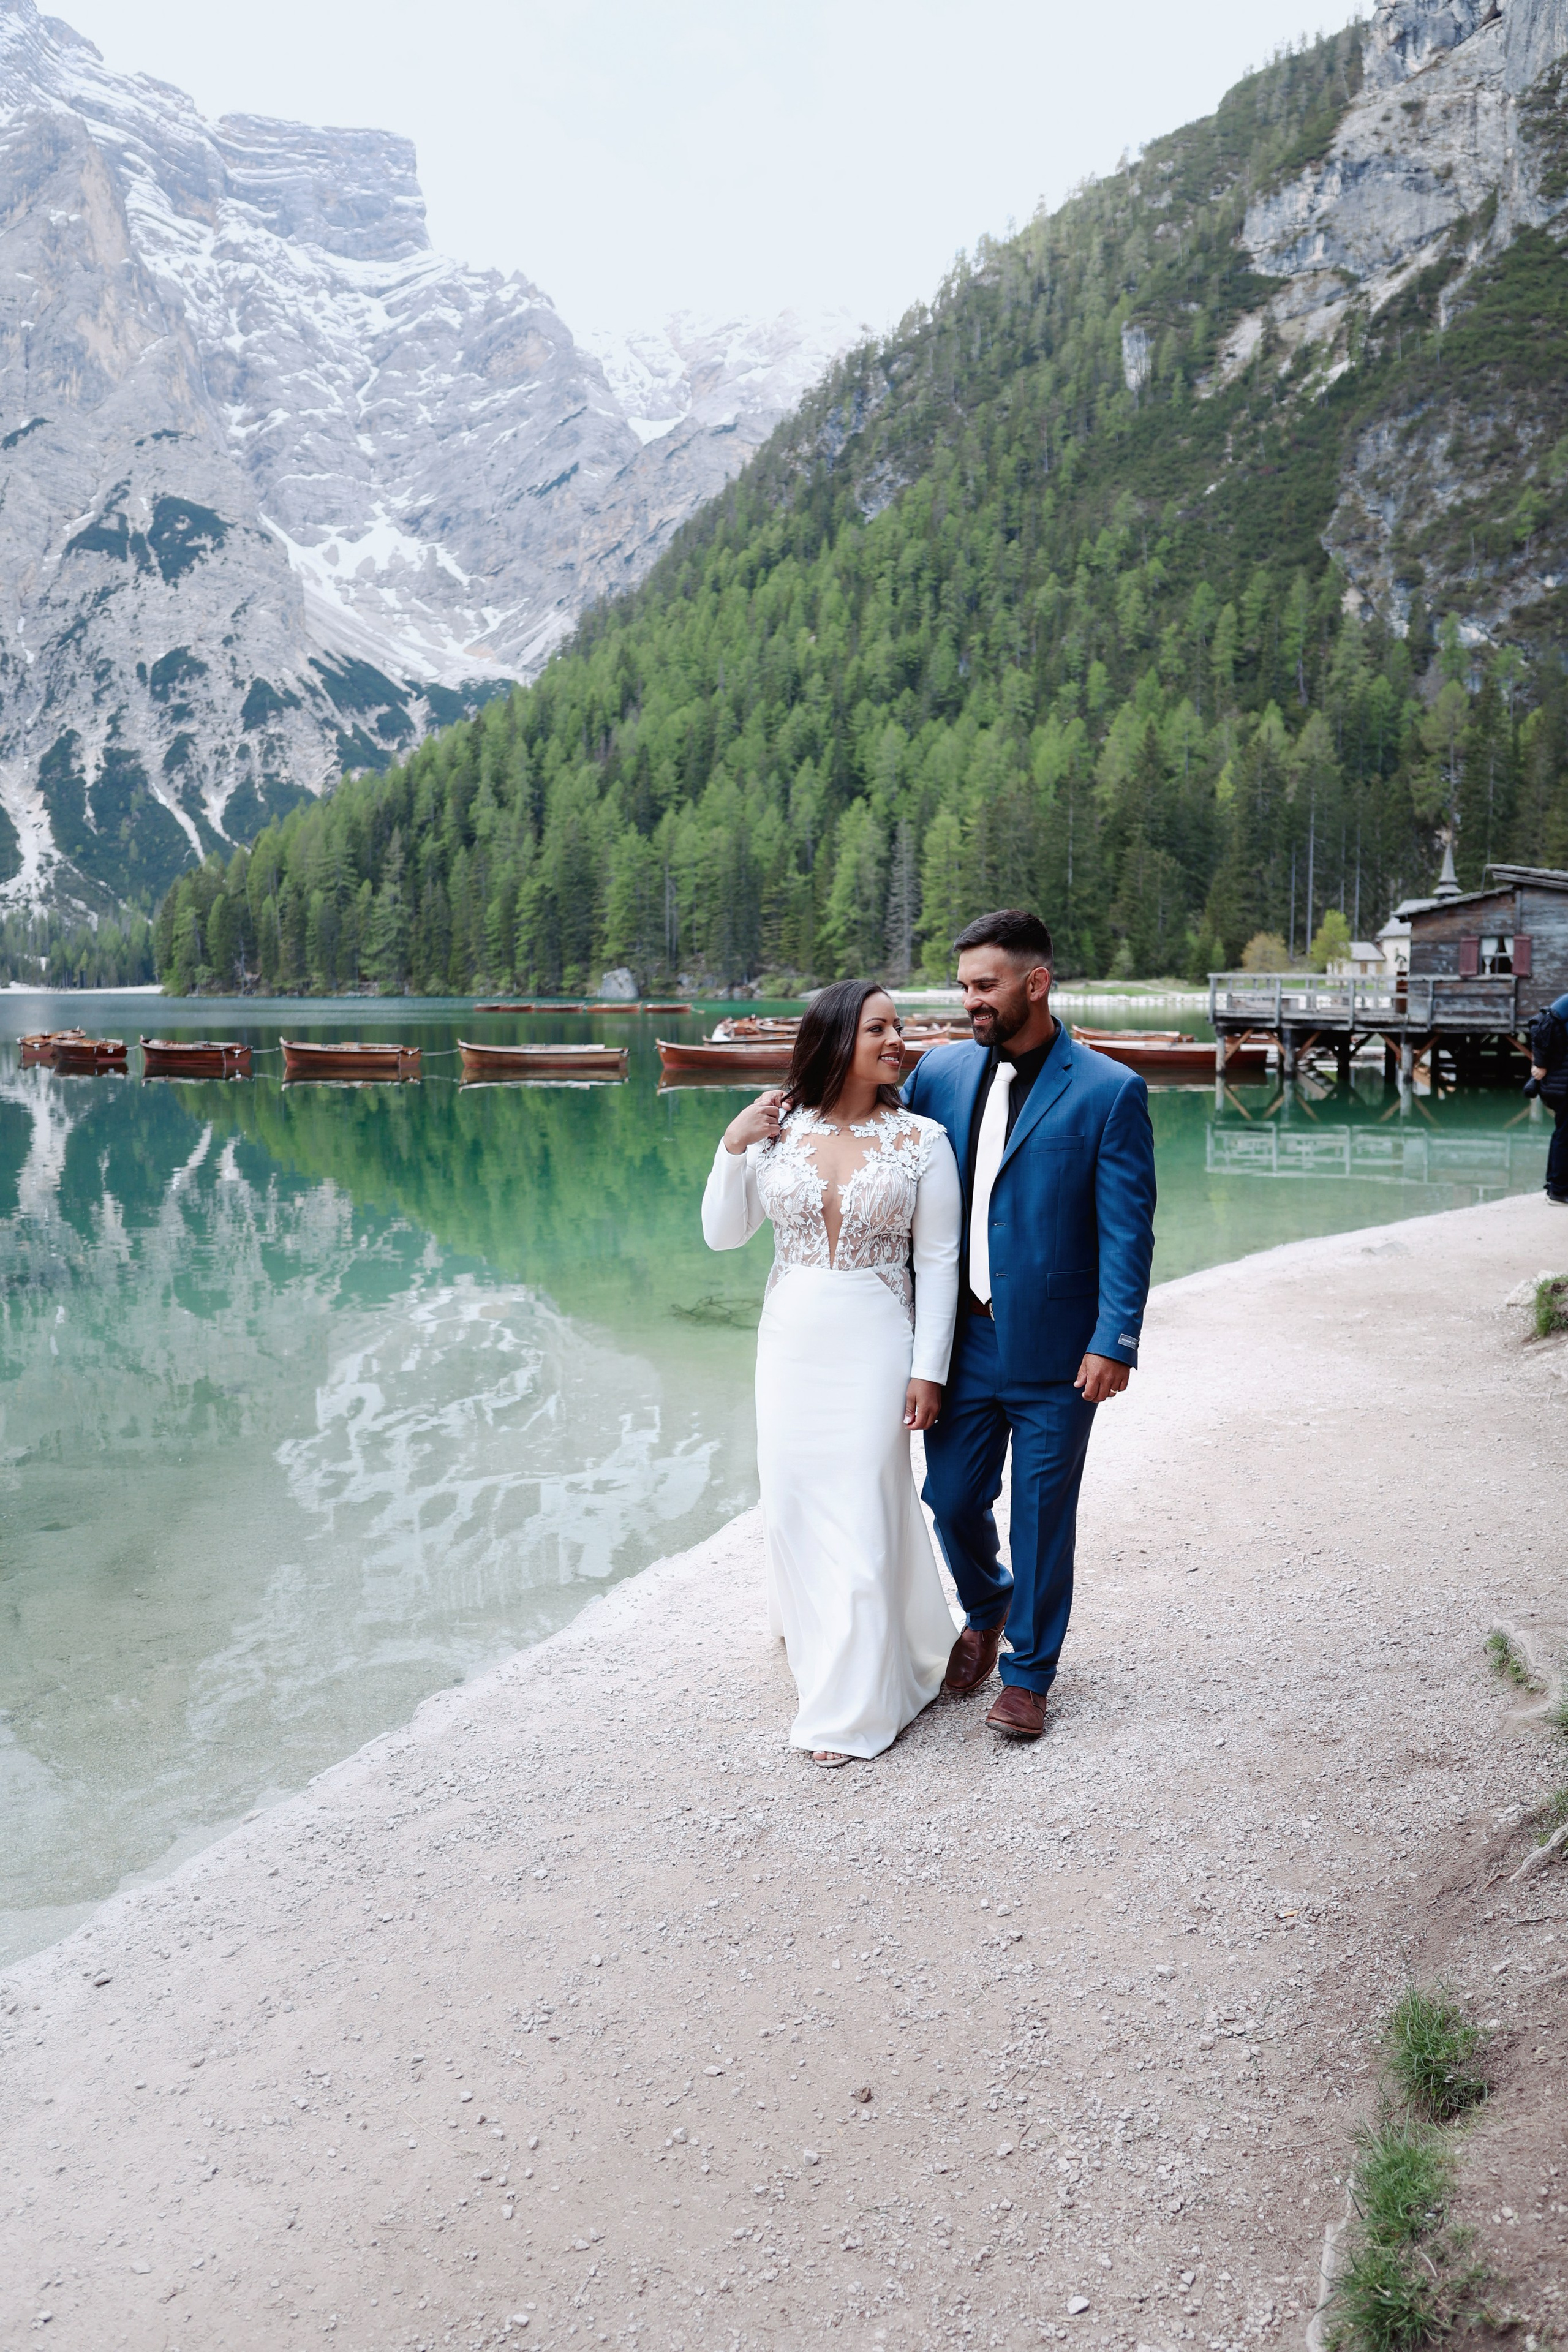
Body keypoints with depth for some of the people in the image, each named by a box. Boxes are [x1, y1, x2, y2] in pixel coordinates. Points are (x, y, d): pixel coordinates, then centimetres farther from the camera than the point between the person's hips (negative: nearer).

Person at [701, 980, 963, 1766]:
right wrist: (732, 1149, -12)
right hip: (792, 1342, 3)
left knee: (863, 1510, 0)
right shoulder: (778, 1129, -1)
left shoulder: (920, 1140, -6)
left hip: (874, 1347, -3)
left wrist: (928, 1369, -8)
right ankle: (813, 1626, 46)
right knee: (793, 1501, 15)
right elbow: (722, 1235, 2)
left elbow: (937, 1262, -5)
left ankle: (853, 1705, 15)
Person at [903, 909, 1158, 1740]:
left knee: (1042, 1514, 7)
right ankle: (986, 1610, 43)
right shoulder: (941, 1072, 4)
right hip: (962, 1339, 4)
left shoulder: (1109, 1092, -8)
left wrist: (1115, 1340, -15)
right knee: (952, 1500, 12)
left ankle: (1028, 1673, 27)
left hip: (1055, 1352, -4)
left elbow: (1128, 1228, -10)